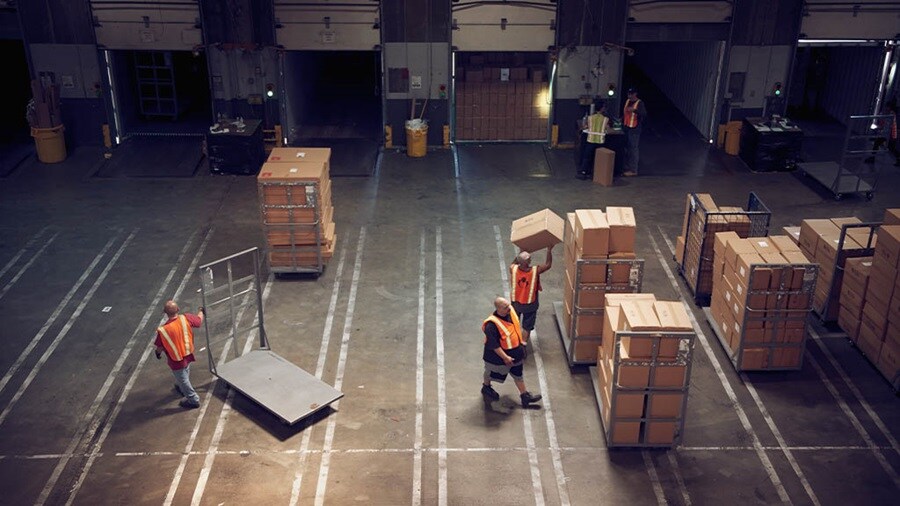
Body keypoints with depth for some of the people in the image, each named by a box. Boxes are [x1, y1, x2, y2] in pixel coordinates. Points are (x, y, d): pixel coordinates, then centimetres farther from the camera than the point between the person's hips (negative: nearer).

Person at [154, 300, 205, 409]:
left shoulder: (162, 330, -31)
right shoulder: (186, 318, -23)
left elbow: (159, 348, -15)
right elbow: (199, 321, -2)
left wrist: (158, 353, 9)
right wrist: (201, 311, 20)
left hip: (176, 361, -5)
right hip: (188, 355, 5)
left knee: (183, 379, 17)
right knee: (185, 375, 32)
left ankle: (193, 400, 30)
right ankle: (181, 388, 58)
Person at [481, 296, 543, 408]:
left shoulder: (511, 311, -13)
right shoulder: (492, 325, -36)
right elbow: (493, 345, -30)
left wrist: (521, 341, 16)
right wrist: (505, 357, -26)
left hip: (515, 352, 6)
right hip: (498, 355, -6)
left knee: (518, 373, 19)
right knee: (492, 373, 22)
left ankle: (525, 395, 33)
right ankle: (486, 388, 49)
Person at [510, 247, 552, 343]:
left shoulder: (513, 269, -23)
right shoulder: (535, 271, -28)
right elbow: (548, 265, -10)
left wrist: (520, 254, 5)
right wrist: (549, 250, -4)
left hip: (515, 303, 3)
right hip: (530, 305, -3)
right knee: (527, 328, 14)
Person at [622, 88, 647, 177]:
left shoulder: (639, 103, -10)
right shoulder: (627, 101, 12)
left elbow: (644, 114, -22)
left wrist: (634, 110, -34)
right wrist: (622, 120, 14)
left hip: (634, 129, -7)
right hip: (626, 128, 7)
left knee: (633, 148, -5)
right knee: (626, 148, 11)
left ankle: (633, 170, -1)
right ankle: (626, 168, 20)